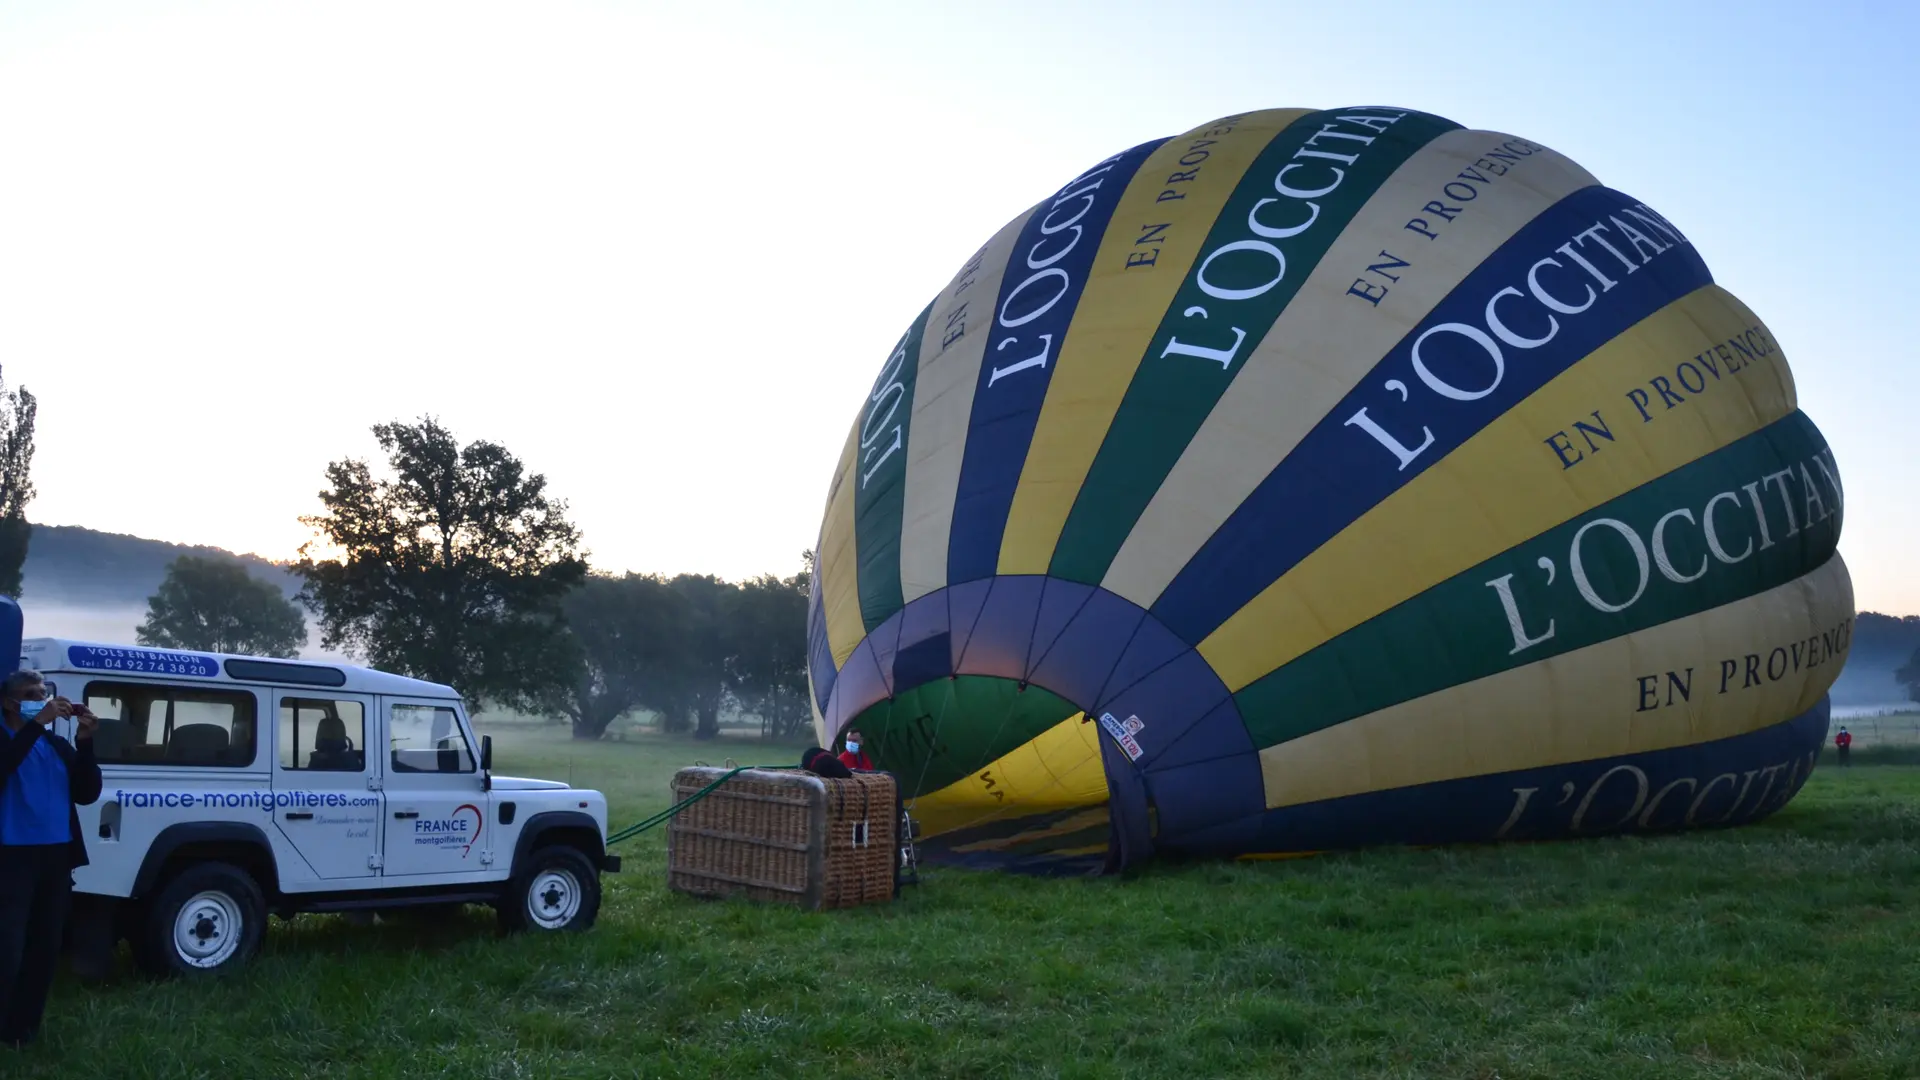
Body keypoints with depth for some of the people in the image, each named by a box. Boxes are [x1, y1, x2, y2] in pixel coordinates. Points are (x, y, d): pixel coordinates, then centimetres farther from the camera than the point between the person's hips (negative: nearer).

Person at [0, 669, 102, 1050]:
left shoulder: (58, 745, 14)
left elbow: (87, 793, 5)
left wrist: (85, 742, -7)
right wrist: (35, 724, -25)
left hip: (56, 857, 6)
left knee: (44, 950, 12)